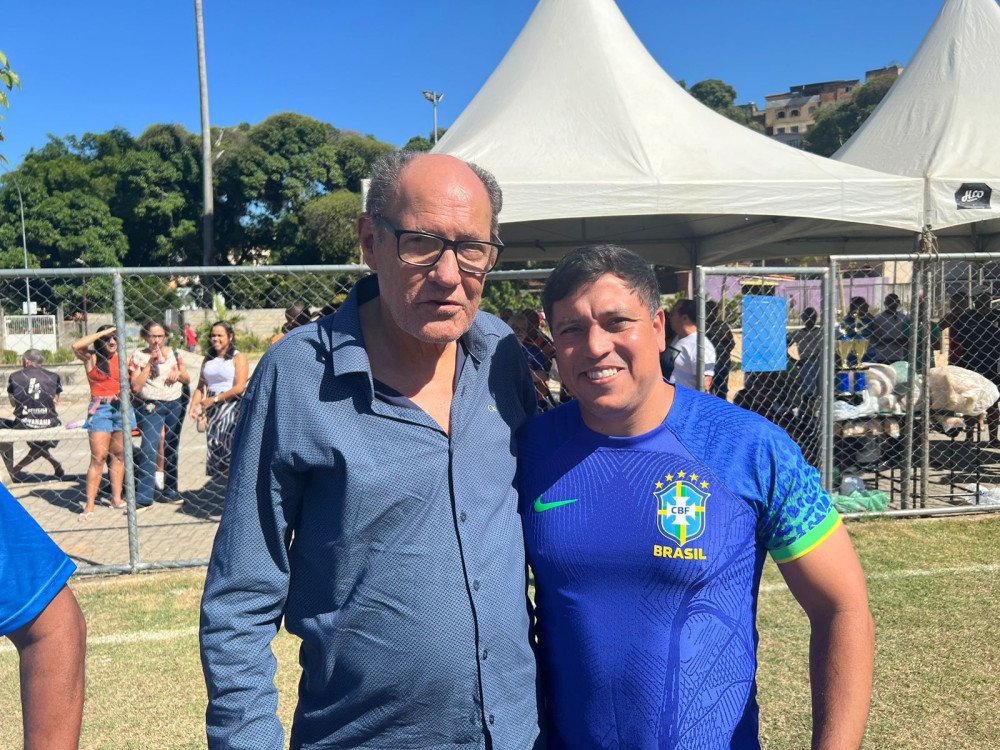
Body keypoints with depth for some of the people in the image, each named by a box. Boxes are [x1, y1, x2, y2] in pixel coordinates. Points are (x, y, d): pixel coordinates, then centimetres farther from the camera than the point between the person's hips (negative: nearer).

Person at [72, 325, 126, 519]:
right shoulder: (92, 358, -1)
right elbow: (76, 346, -20)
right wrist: (102, 332, -14)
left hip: (121, 407, 4)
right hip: (100, 409, -4)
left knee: (119, 454, 10)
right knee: (98, 457, -6)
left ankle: (116, 498, 19)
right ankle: (89, 505, -2)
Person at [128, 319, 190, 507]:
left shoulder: (174, 353, 6)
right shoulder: (138, 356, -3)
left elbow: (187, 379, 13)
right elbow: (135, 386, -11)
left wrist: (179, 374, -9)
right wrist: (150, 363, -15)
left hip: (175, 405, 4)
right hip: (151, 407, -4)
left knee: (171, 449, 12)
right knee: (149, 448, -14)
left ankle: (170, 490, 23)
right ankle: (143, 497, -12)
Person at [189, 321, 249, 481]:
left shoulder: (238, 357, -1)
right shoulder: (208, 359, 16)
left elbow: (240, 387, -11)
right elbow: (201, 386, 14)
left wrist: (214, 399, -11)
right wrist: (194, 405, -2)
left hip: (232, 406, -5)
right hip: (212, 408, 5)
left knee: (228, 442, -14)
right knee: (215, 444, -1)